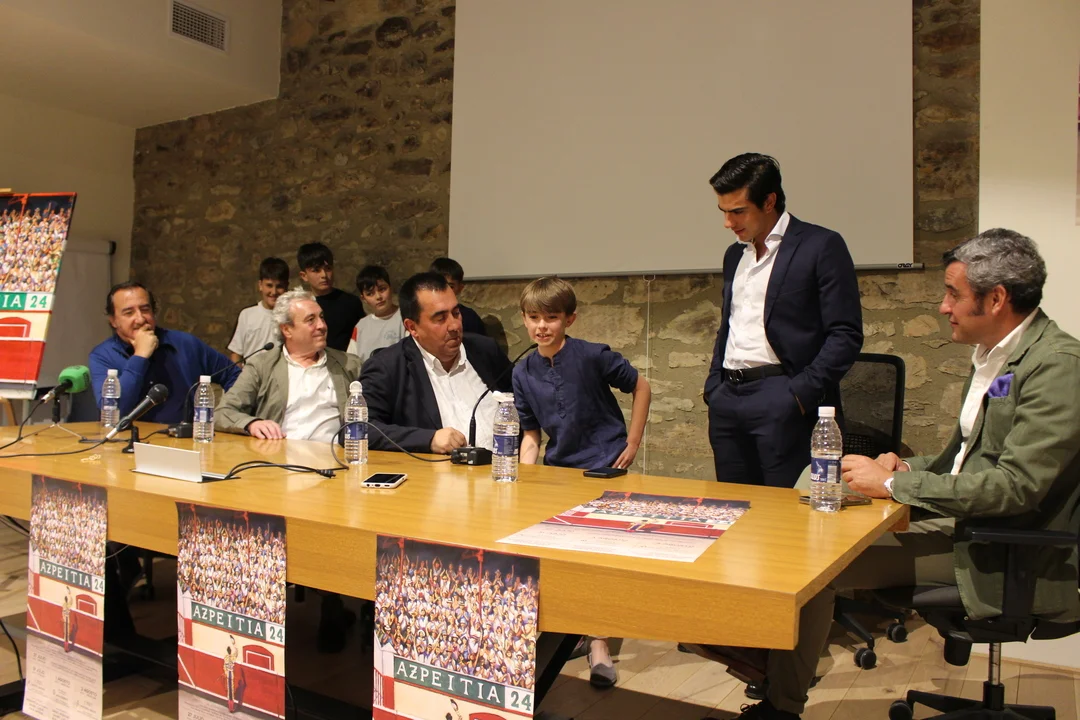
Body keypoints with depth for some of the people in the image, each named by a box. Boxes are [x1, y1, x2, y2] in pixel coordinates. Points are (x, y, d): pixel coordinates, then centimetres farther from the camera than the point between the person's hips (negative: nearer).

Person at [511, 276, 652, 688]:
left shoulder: (592, 356, -13)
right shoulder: (523, 373, 1)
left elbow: (640, 387, -2)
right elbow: (530, 434, 6)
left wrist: (633, 444, -4)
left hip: (604, 466, -4)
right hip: (558, 469, 5)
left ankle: (598, 642, 5)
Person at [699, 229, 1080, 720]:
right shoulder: (992, 354, 11)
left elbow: (1015, 486, -25)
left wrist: (894, 484, -22)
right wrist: (910, 470, -2)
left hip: (1001, 552, -9)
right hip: (961, 521, 9)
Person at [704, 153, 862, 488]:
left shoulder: (821, 246, -3)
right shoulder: (734, 254, 18)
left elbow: (846, 334, -8)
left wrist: (802, 393, -14)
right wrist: (713, 388, 13)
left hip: (781, 399, -6)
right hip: (727, 400, 7)